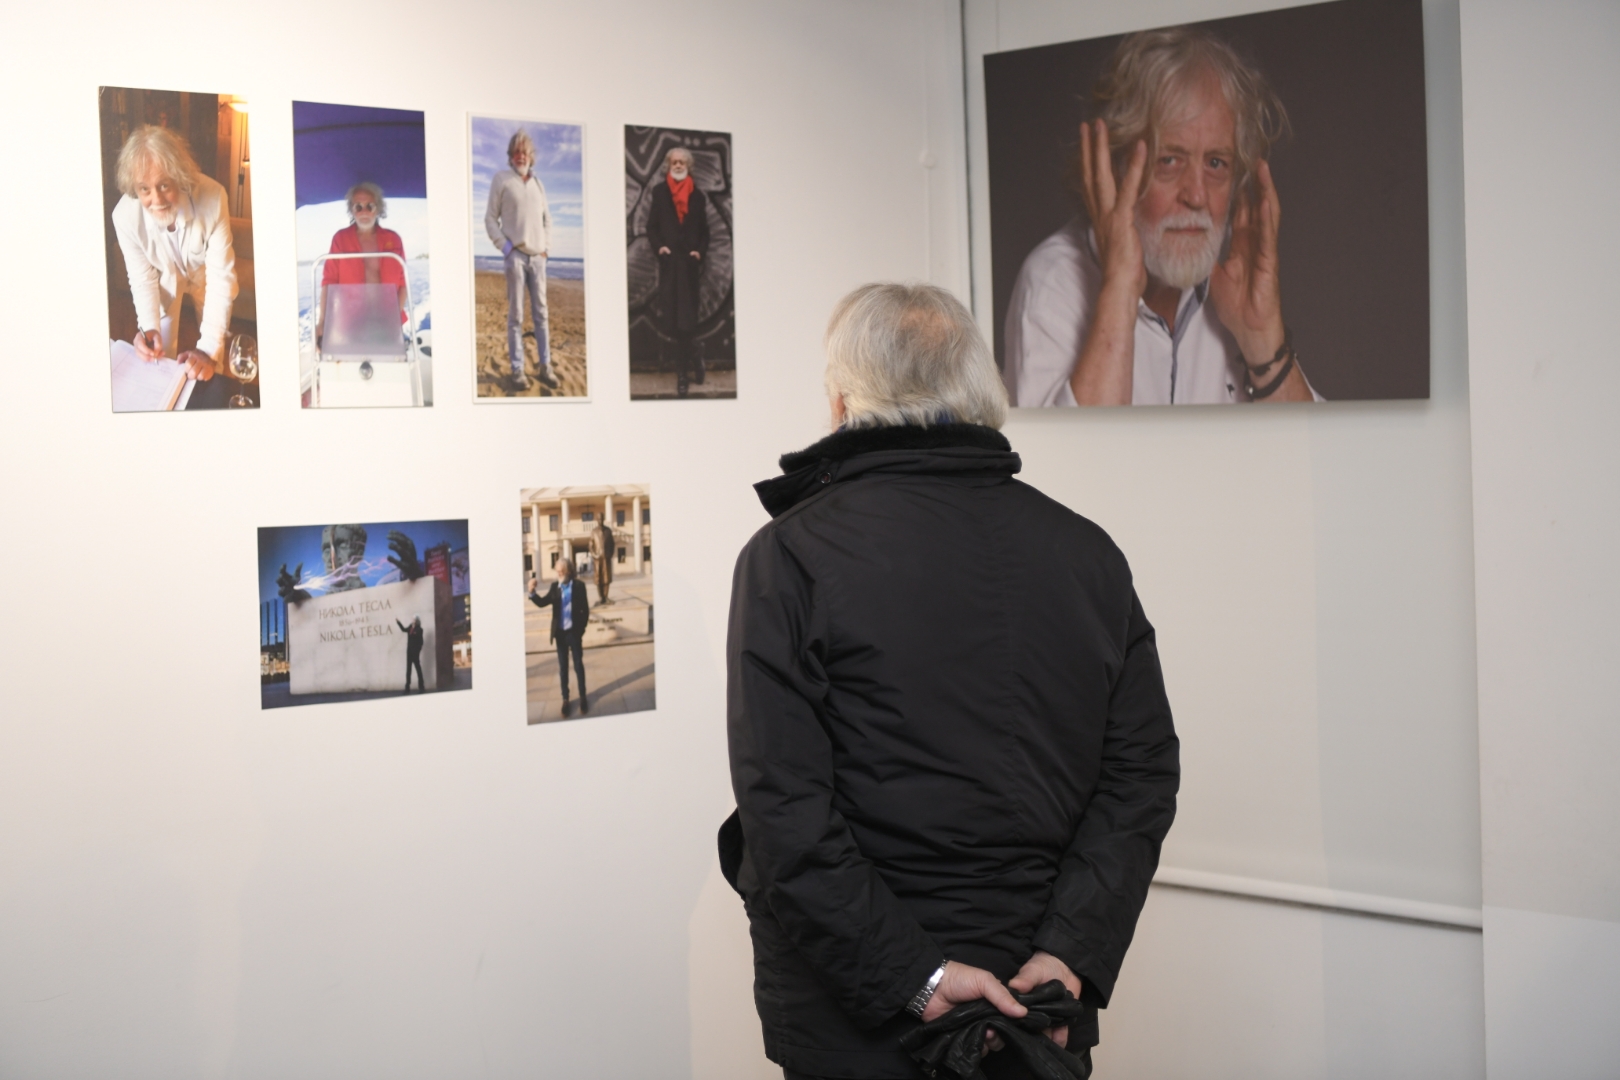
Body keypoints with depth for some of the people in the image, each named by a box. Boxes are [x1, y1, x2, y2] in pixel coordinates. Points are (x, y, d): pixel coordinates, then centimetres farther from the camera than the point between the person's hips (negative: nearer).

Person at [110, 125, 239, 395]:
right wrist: (149, 328, -40)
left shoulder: (212, 198, -42)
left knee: (209, 366, 10)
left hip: (204, 272, 0)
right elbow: (143, 279, -21)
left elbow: (221, 278, -38)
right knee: (160, 354, 7)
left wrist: (209, 348, -44)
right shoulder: (125, 216, -36)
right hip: (165, 276, 0)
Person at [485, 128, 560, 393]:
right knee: (515, 315, -5)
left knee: (541, 313, 6)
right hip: (516, 255, -5)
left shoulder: (537, 183, 15)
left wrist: (547, 247, 9)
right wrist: (504, 246, -8)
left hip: (538, 257, 5)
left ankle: (544, 366, 10)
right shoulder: (501, 179, 2)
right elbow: (490, 218, 2)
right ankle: (517, 371, -4)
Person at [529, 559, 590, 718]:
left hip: (574, 632, -2)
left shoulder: (578, 586, -7)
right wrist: (532, 592, -24)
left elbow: (585, 610, -4)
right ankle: (565, 699, 16)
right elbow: (542, 603, -6)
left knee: (578, 665, 8)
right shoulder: (554, 586, 1)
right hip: (560, 633, 2)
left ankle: (583, 697, 20)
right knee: (563, 666, 9)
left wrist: (581, 629, -7)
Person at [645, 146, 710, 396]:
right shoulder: (659, 191, 8)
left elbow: (704, 230, 11)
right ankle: (692, 360, 14)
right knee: (670, 317, -4)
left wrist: (700, 251, -5)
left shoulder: (697, 195, 10)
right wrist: (659, 246, -10)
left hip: (689, 261, 0)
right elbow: (651, 226, 6)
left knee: (686, 317, -4)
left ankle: (683, 373, 3)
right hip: (669, 261, 0)